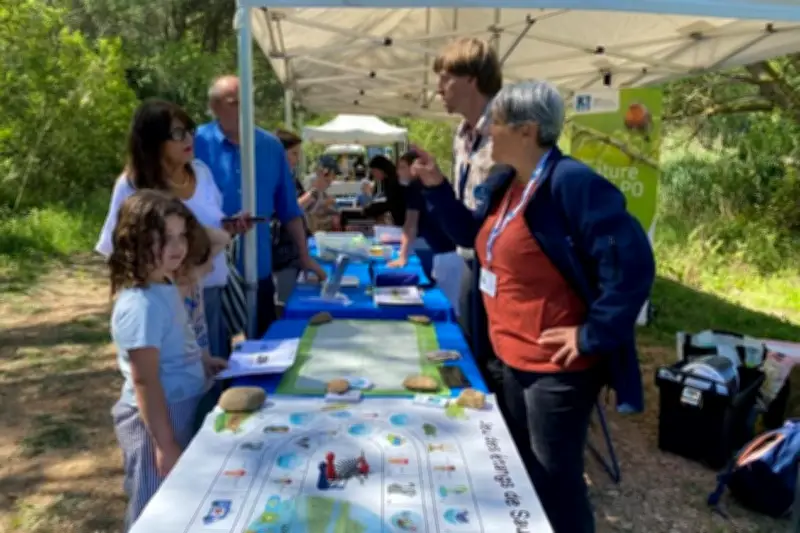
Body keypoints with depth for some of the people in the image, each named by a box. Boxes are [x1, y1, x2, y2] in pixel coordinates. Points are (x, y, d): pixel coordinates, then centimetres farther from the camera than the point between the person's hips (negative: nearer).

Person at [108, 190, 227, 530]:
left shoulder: (164, 286, 2)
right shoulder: (140, 306, -27)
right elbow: (145, 381, -26)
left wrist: (201, 361, 12)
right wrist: (165, 445, -22)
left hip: (181, 411, 9)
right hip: (156, 420, -9)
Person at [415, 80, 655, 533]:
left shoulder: (572, 183, -23)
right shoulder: (503, 183, 6)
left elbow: (633, 261, -27)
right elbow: (473, 235, 20)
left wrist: (592, 335, -23)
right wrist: (437, 187, 8)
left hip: (557, 366, -9)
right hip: (514, 357, 9)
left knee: (555, 478, 8)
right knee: (525, 470, 24)